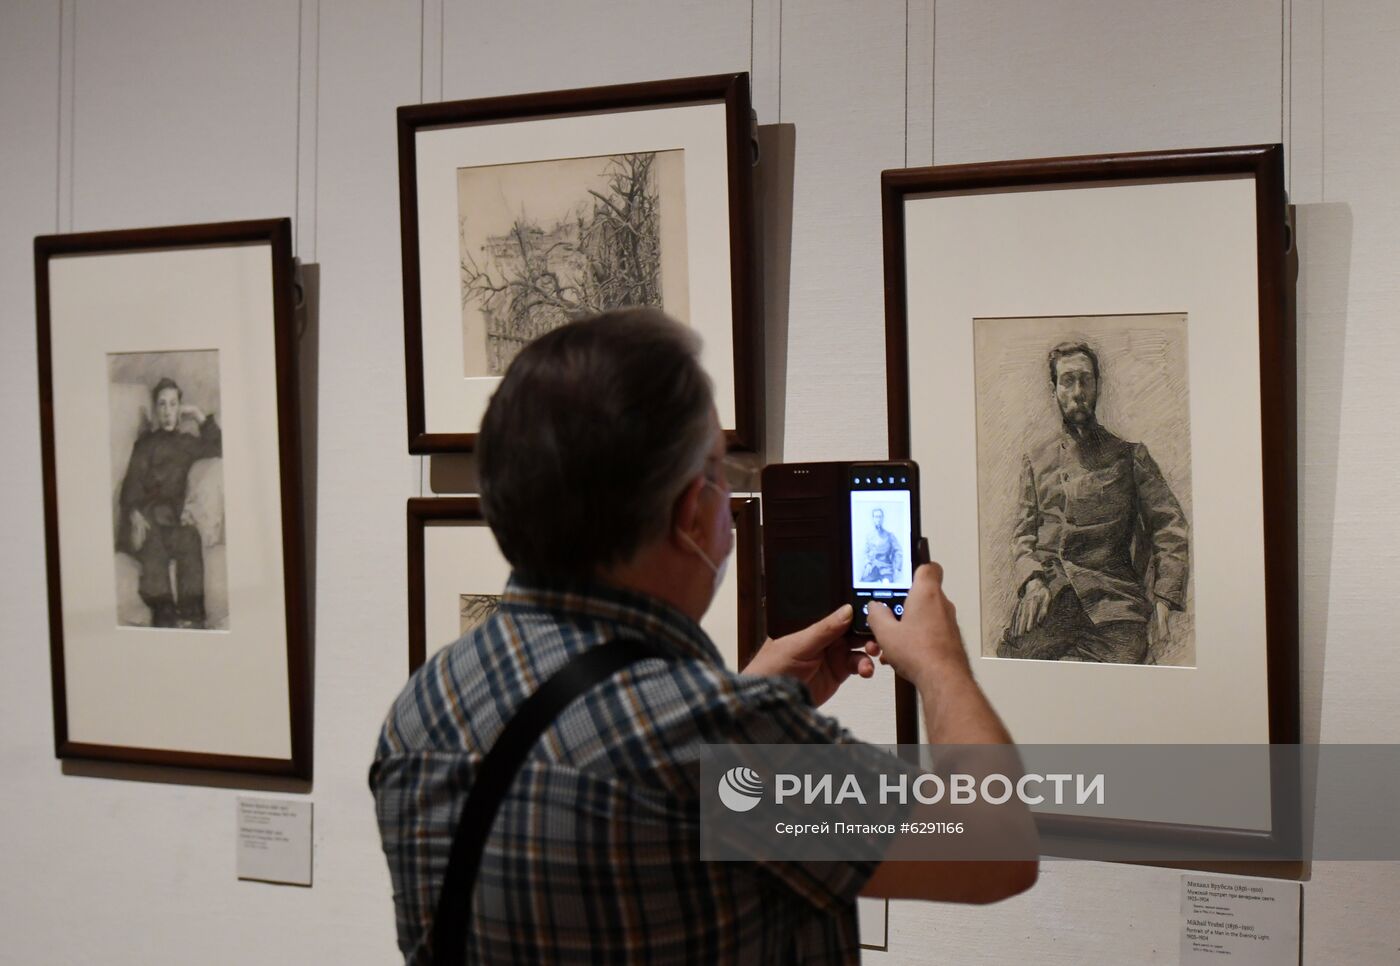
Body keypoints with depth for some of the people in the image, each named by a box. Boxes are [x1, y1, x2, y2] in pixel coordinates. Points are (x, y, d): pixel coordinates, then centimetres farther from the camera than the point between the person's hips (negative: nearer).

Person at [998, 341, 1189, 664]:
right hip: (1048, 595, 0)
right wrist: (1032, 580, -5)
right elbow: (1023, 534, 17)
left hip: (1113, 597, 0)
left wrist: (1163, 602, -2)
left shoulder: (1129, 455, 17)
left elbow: (1170, 527, 10)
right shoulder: (1035, 461, 22)